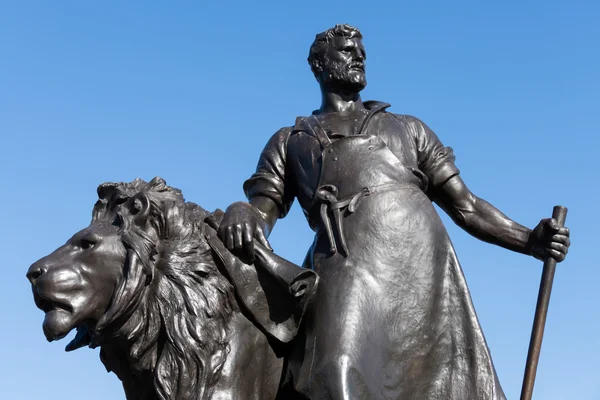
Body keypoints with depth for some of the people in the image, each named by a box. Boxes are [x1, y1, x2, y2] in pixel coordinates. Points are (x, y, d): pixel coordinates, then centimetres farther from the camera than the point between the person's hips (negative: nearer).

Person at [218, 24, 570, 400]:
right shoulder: (288, 142, 28)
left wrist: (530, 240, 8)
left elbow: (466, 206, 25)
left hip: (421, 255, 2)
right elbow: (261, 213, 13)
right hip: (348, 262, -2)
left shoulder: (408, 128, 32)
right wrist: (241, 215, -14)